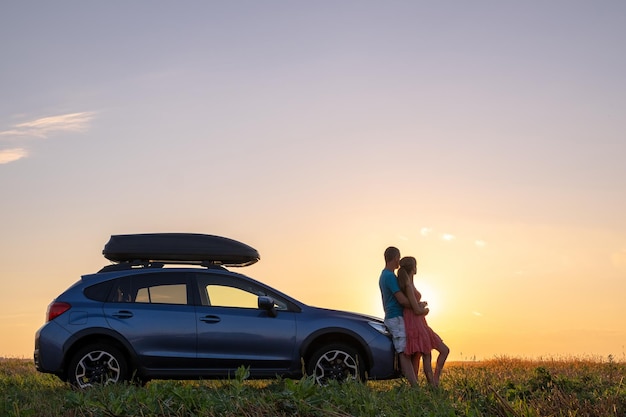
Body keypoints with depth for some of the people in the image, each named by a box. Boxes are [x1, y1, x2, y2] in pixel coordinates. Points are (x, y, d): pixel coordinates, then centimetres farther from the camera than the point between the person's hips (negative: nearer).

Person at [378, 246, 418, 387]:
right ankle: (415, 386, -17)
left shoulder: (383, 275, 19)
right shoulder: (390, 276, -14)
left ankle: (414, 384, 0)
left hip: (390, 317, 10)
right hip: (397, 318, -10)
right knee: (404, 353, -13)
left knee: (405, 353, 4)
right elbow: (402, 300, -19)